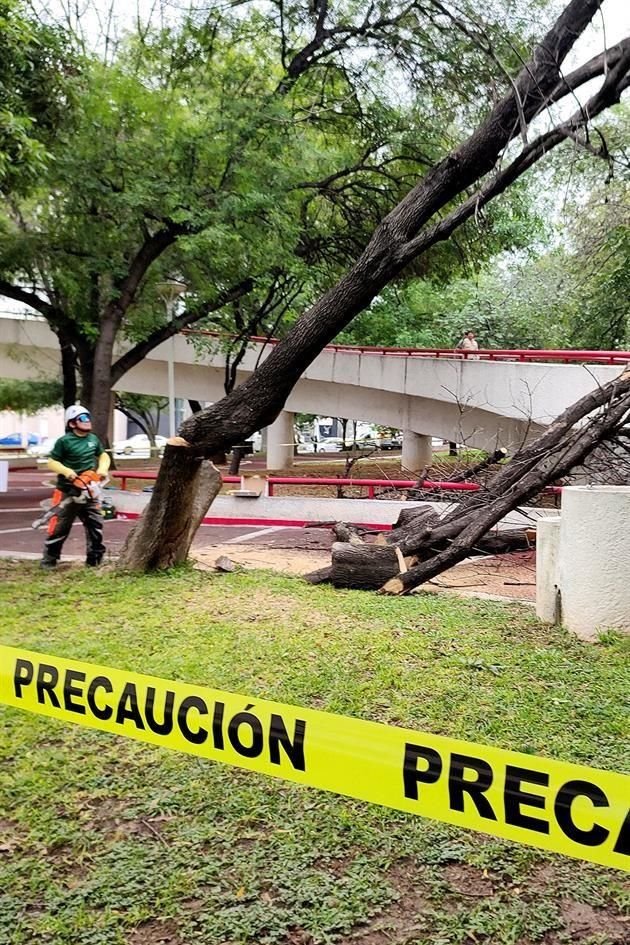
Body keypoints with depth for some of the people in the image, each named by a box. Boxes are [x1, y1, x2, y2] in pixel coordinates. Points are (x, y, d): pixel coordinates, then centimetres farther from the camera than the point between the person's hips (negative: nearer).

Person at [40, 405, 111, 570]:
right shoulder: (64, 441, -10)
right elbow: (51, 462, -9)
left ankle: (95, 559, 14)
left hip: (89, 492, 5)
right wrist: (66, 471, -25)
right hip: (68, 492, -5)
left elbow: (103, 456, 20)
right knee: (59, 526, 1)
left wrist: (102, 469, 1)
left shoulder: (93, 439, 7)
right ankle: (48, 559, 12)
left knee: (95, 524, 5)